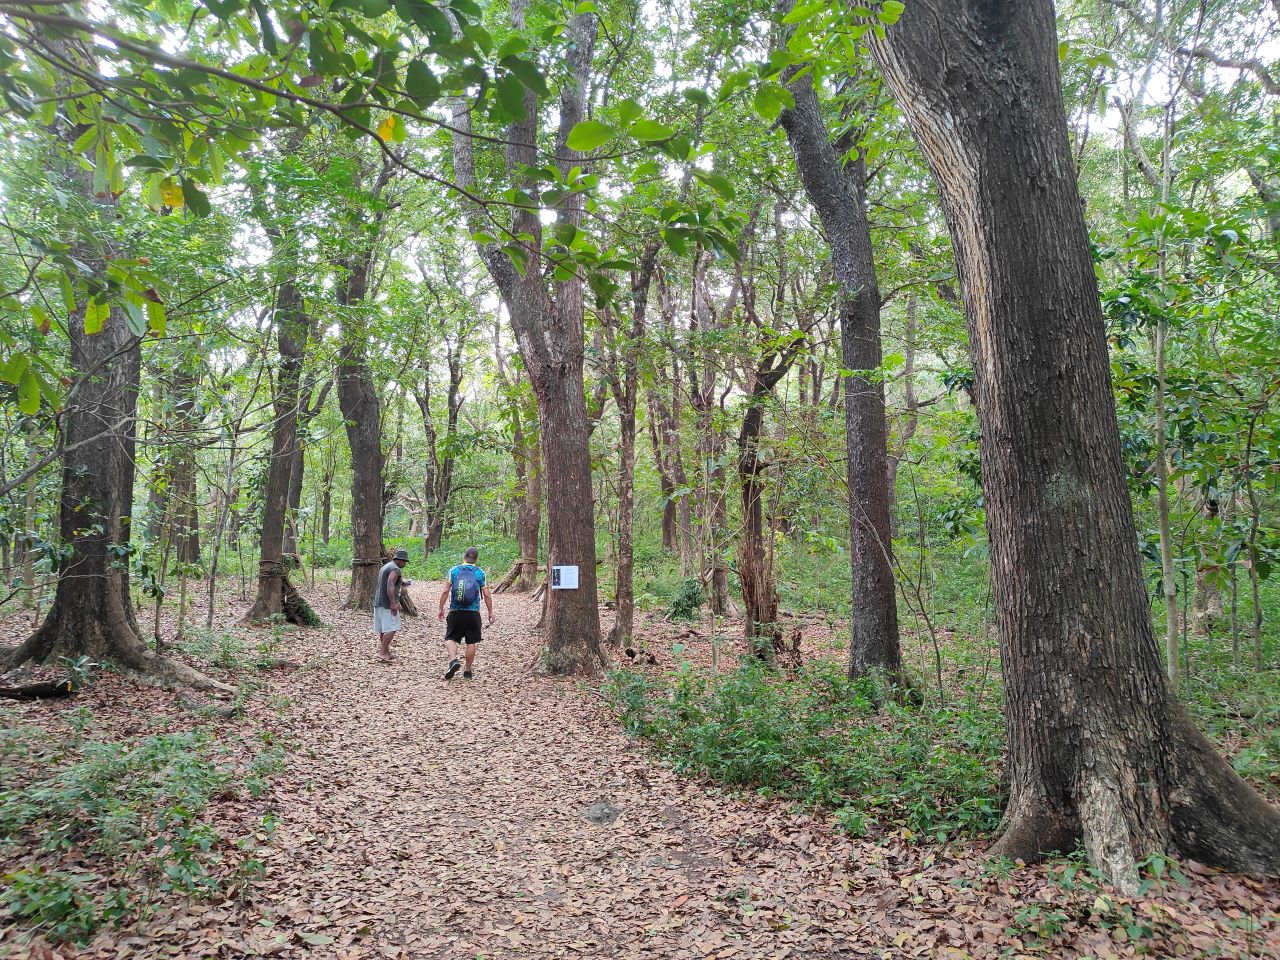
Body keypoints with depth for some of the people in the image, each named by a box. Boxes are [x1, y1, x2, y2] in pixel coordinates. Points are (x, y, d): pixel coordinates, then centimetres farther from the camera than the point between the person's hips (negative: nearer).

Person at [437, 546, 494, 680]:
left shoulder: (454, 570, 0)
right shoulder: (480, 573, -1)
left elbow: (445, 591, -3)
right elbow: (487, 595, -1)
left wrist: (441, 609, 6)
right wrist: (490, 612, 8)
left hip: (456, 612, 0)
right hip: (473, 613, 0)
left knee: (451, 638, 12)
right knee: (471, 642, 9)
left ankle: (453, 660, -12)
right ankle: (468, 671, 16)